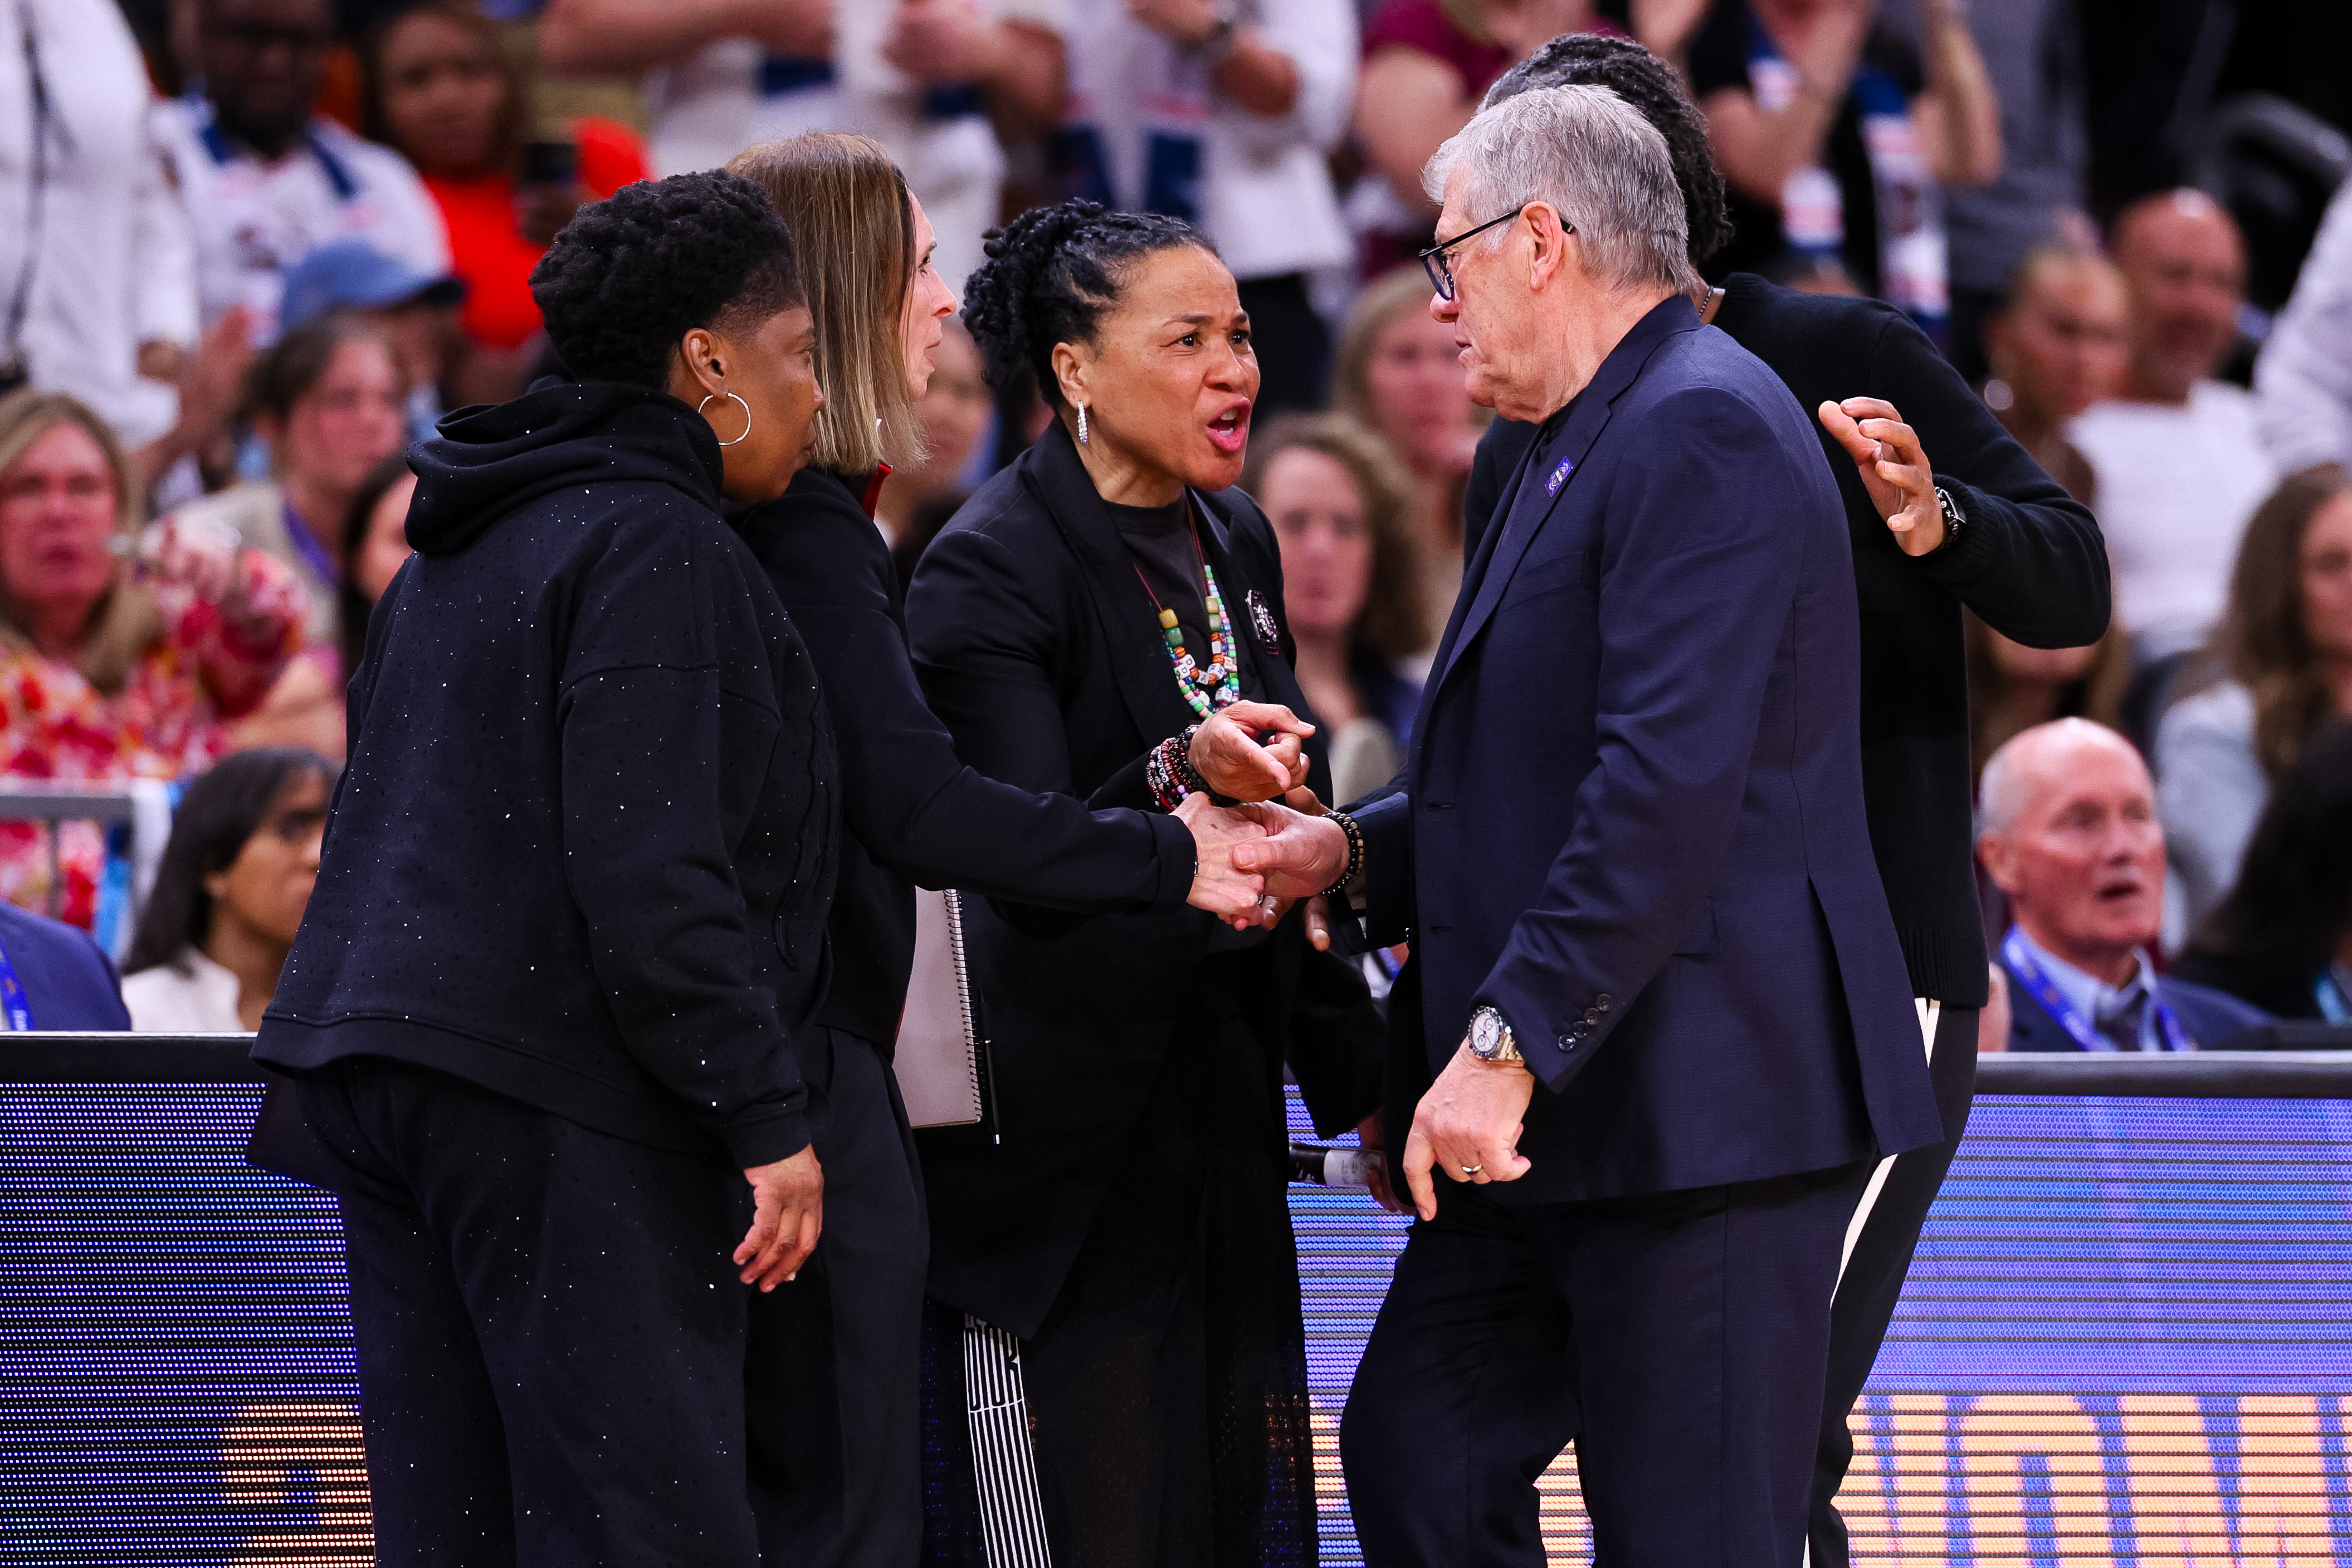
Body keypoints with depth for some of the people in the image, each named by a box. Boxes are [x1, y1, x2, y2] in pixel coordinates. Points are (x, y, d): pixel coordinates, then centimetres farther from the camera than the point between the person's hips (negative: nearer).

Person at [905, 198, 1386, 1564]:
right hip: (1059, 1128, -7)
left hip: (1218, 1090, 7)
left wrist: (1354, 1077, 21)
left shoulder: (1236, 541, 11)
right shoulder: (989, 571, -13)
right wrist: (1181, 778, -41)